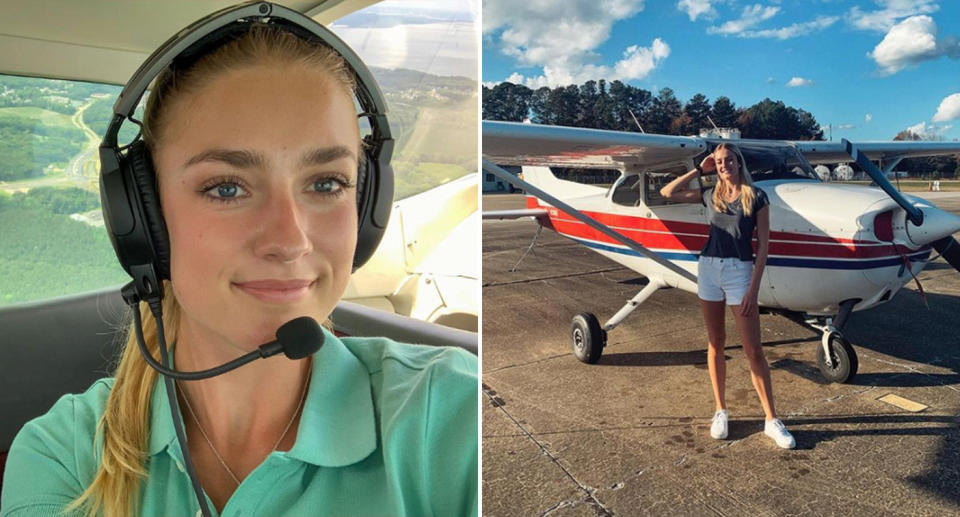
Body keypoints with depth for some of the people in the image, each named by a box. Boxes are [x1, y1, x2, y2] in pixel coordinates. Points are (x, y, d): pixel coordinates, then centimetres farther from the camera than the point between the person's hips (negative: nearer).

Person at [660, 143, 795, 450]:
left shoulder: (756, 197, -1)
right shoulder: (710, 195, 9)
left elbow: (763, 245, -4)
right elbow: (667, 192, 12)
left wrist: (753, 289, -10)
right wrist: (699, 170, 8)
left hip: (740, 271, -3)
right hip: (708, 267, 3)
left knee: (754, 351, -2)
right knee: (715, 344, 10)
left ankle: (772, 421, 8)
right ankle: (721, 411, 22)